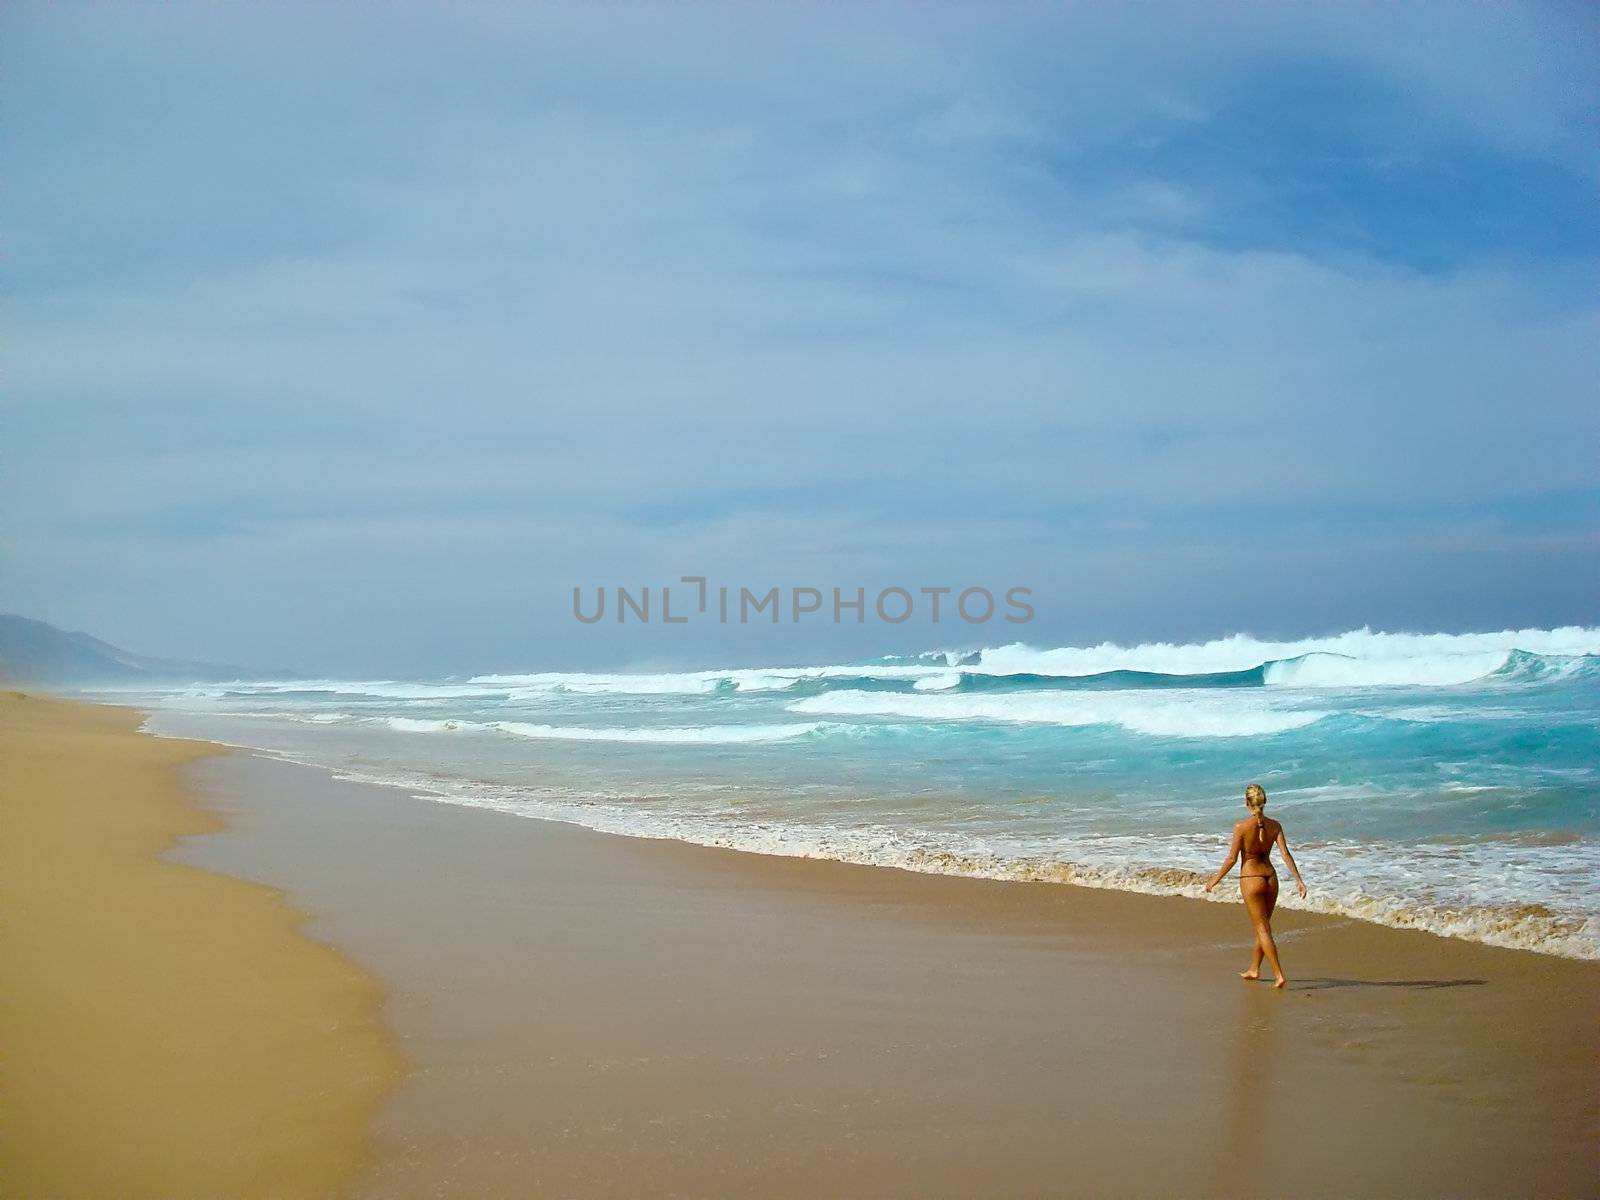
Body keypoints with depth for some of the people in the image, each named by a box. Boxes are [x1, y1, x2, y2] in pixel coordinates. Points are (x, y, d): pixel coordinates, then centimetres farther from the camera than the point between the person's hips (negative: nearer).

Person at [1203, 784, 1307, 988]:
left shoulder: (1241, 827, -15)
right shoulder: (1274, 825, -2)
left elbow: (1232, 858, -12)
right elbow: (1286, 854, -8)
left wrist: (1216, 879, 0)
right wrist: (1299, 880, -6)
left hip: (1250, 879, -5)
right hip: (1270, 877, 5)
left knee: (1263, 929, 0)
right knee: (1262, 925, 20)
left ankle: (1279, 975, -7)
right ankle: (1254, 969, 33)